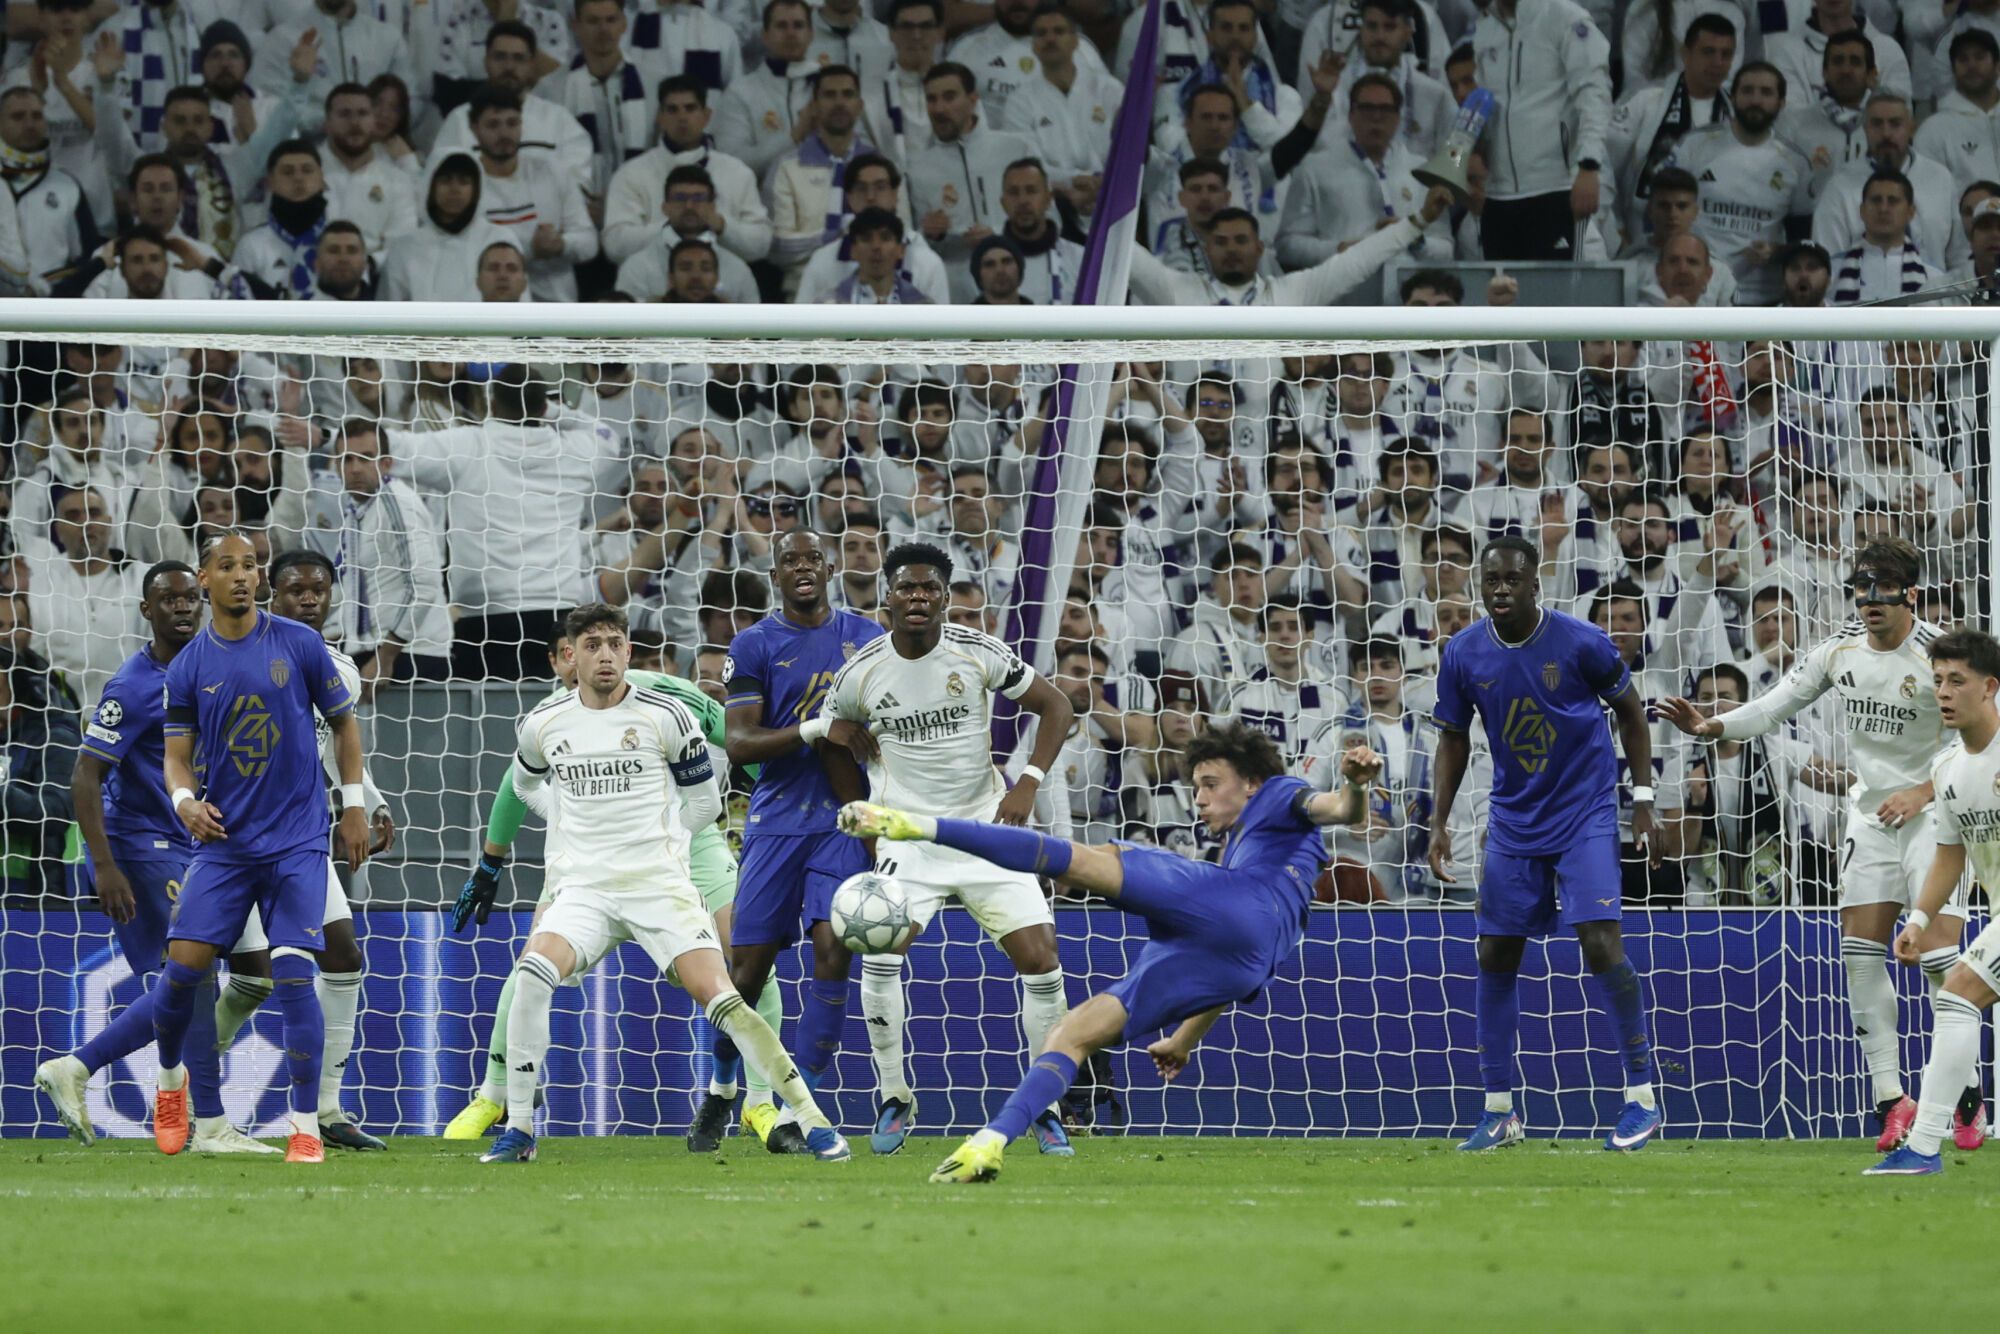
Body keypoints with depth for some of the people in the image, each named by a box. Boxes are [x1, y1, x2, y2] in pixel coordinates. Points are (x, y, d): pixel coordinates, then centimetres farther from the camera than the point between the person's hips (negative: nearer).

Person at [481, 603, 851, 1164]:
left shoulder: (667, 717, -2)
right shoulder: (543, 723, 6)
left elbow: (704, 803, 10)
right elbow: (525, 785, 28)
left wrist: (646, 836, 9)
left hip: (661, 886, -2)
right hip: (584, 891, 2)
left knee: (720, 998, -16)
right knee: (532, 974, -25)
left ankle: (814, 1121, -7)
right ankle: (519, 1131, -15)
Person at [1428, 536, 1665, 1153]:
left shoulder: (1582, 643, -13)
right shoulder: (1463, 655, -5)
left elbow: (1630, 711, 1)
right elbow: (1453, 738, 8)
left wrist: (1642, 801, -3)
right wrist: (1439, 821, -1)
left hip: (1586, 813, -4)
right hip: (1513, 819, 4)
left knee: (1601, 944, -16)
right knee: (1495, 957, 3)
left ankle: (1642, 1095, -5)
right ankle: (1499, 1111, 13)